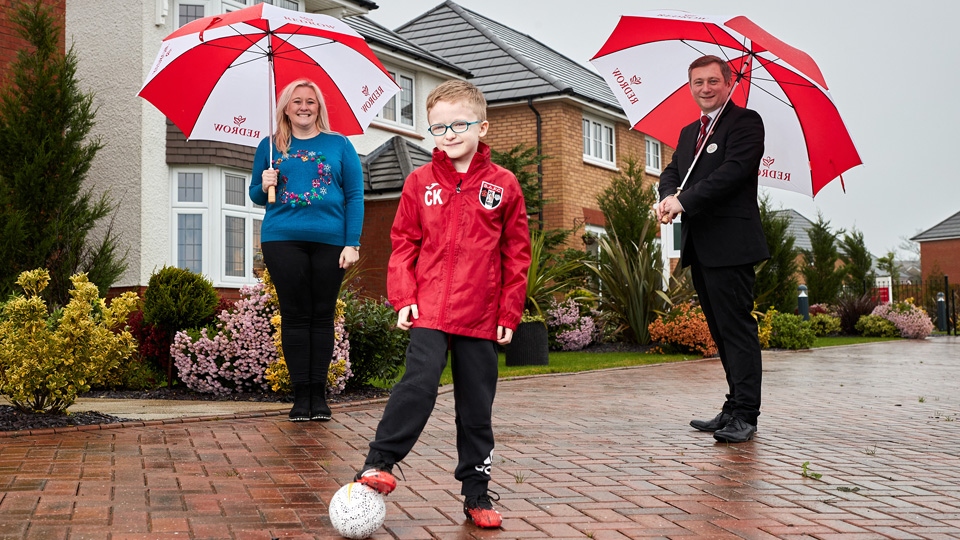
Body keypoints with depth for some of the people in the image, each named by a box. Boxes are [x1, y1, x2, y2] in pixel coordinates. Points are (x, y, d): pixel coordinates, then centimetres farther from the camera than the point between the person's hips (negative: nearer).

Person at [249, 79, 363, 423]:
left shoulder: (339, 145, 8)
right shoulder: (270, 147, 13)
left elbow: (354, 196, 3)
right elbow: (256, 195, 19)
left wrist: (352, 243, -6)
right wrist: (264, 187, -5)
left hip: (330, 240, -1)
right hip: (282, 240, 1)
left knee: (322, 316, 2)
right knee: (295, 315, 0)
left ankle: (319, 394, 8)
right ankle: (300, 395, 4)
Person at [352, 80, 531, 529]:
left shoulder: (503, 185, 2)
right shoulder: (420, 182, 3)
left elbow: (516, 254, 4)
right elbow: (403, 244, 6)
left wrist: (509, 312, 1)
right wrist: (403, 298, -3)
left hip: (482, 316, 1)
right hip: (429, 310, -1)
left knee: (477, 405, 8)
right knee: (419, 382, -19)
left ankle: (476, 492, 18)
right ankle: (379, 462, -7)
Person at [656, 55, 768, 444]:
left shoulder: (745, 122, -4)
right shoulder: (688, 132, 23)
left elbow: (733, 170, -17)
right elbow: (672, 172, 16)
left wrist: (684, 201, -19)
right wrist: (668, 195, -8)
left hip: (730, 244, -8)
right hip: (699, 247, 9)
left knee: (737, 328, -9)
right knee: (721, 331, 13)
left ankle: (744, 415, -7)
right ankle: (734, 407, 21)